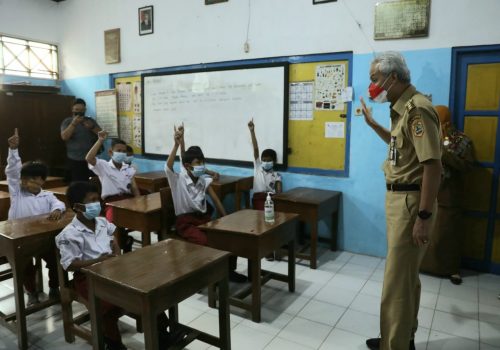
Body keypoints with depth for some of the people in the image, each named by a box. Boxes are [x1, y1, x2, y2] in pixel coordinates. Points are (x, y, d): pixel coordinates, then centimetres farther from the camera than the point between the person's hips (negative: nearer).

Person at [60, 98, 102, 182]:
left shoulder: (90, 121, 11)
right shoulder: (67, 121, 3)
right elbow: (64, 137, -12)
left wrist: (92, 127, -15)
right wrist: (74, 124, -20)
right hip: (74, 161, -2)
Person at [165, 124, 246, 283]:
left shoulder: (204, 181, 5)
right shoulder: (177, 180, -9)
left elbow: (216, 201, 8)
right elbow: (168, 167, -29)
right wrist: (177, 145, -40)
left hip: (204, 217, 5)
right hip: (185, 221, -5)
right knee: (206, 242, -32)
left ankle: (229, 269, 7)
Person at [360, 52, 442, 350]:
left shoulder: (418, 108, -18)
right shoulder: (404, 108, 12)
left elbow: (433, 165, -24)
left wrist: (424, 217, -24)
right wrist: (373, 124, 25)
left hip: (411, 201, -10)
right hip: (399, 198, 10)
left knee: (396, 281, -1)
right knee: (406, 275, 20)